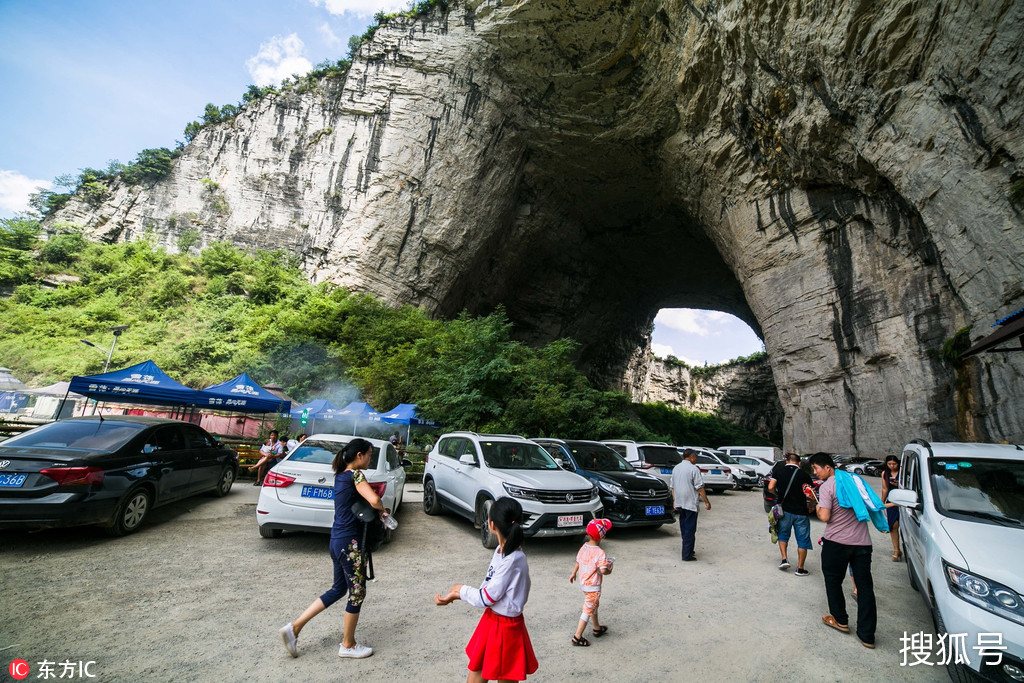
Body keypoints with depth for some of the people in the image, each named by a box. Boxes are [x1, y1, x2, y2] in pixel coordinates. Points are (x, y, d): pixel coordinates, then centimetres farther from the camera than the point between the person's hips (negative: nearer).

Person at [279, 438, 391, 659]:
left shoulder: (341, 475, 10)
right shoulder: (355, 475, -18)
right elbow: (374, 500, -31)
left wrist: (377, 512, 0)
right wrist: (382, 509, -10)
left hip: (337, 540, 9)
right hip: (350, 543, -9)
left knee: (339, 589, 22)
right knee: (357, 593, 9)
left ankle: (295, 627, 23)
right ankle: (348, 645, 25)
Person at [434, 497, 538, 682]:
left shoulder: (513, 560, -28)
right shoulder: (502, 550, -2)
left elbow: (488, 597, -21)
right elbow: (488, 589, 5)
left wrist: (460, 591, -8)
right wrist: (456, 594, -2)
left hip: (505, 626, -8)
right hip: (490, 619, 8)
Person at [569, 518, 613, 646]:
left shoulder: (583, 547, -3)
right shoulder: (600, 553, -26)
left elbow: (577, 562, 9)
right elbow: (603, 570, -30)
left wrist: (573, 573, 25)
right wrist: (609, 569, -8)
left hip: (583, 582, 8)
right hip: (593, 586, -8)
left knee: (594, 605, 26)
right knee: (588, 610, 5)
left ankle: (597, 628, 45)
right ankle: (577, 637, 12)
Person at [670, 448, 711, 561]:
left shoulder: (675, 468, 10)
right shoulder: (693, 469, -12)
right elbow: (699, 488, -13)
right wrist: (707, 502, -6)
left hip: (679, 504, 7)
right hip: (690, 503, -7)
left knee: (684, 529, 17)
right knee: (690, 530, -1)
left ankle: (687, 551, 27)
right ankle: (687, 555, 1)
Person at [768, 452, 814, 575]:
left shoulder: (778, 472, 1)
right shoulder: (804, 475, -3)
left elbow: (771, 487, -9)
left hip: (784, 510, 1)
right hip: (801, 512, -1)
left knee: (783, 535, 21)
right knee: (802, 540, 11)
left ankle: (784, 559, 10)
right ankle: (800, 569, 15)